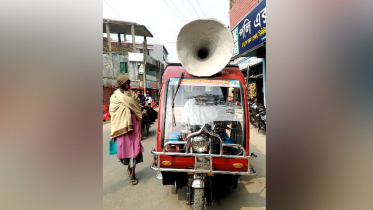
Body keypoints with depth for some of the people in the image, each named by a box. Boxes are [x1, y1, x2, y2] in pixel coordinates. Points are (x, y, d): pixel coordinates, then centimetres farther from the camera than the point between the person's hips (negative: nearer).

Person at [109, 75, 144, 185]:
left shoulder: (132, 95, 6)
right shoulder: (114, 97, 3)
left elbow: (138, 112, 4)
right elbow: (113, 114, 2)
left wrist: (140, 129, -1)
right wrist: (114, 133, -2)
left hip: (133, 125, 1)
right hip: (122, 126, 0)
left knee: (134, 148, 0)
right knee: (124, 148, 6)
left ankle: (132, 174, 13)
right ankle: (129, 166, 36)